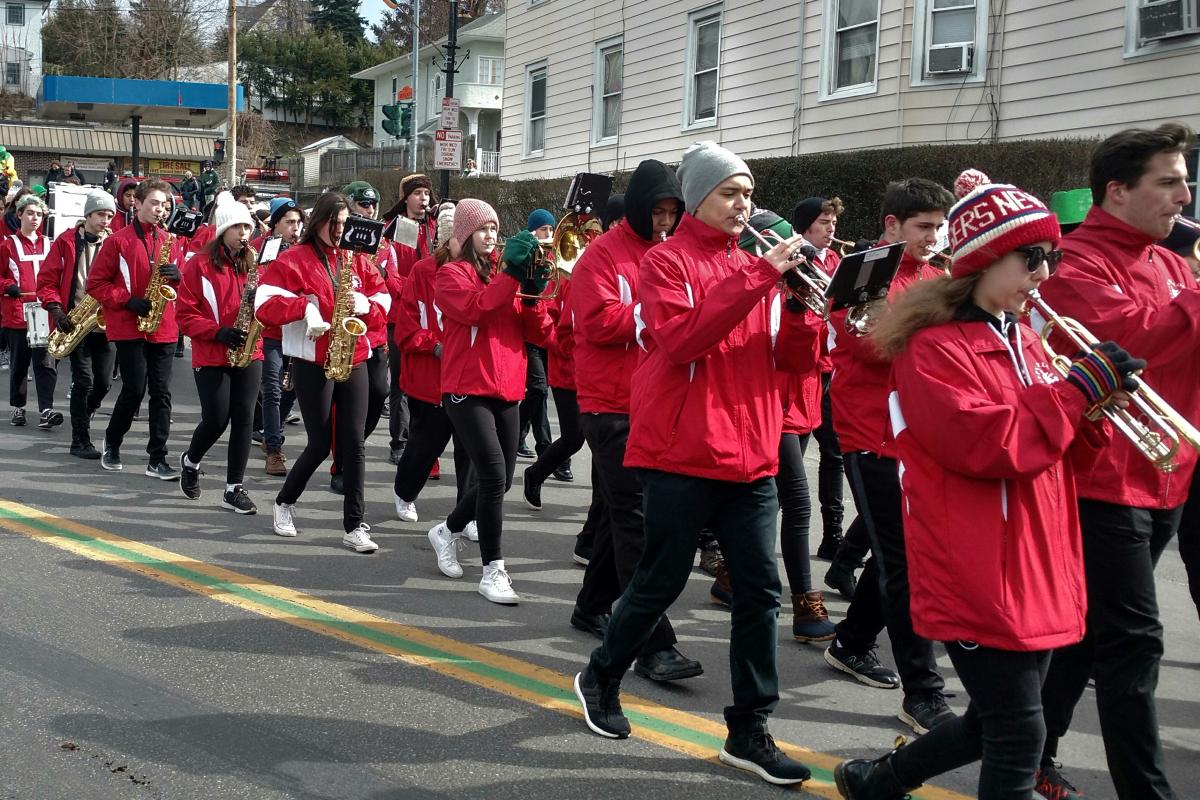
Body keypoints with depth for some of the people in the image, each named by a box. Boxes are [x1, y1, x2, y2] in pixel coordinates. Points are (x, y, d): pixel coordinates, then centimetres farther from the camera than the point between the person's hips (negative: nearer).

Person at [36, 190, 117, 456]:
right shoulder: (66, 241, 0)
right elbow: (47, 280, -1)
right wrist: (57, 310, -12)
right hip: (76, 323, -3)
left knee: (103, 382, 2)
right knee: (84, 381, -8)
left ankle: (81, 419, 30)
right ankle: (80, 441, 0)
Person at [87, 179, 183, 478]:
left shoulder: (169, 240, 12)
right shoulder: (117, 241, -3)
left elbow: (180, 283, 16)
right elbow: (96, 284, -4)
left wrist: (177, 275, -7)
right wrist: (128, 301, -15)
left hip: (163, 327, 4)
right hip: (129, 327, -4)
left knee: (161, 392, 1)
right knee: (134, 389, -6)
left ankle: (157, 459, 3)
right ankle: (111, 443, 19)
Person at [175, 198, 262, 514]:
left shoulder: (252, 265, 10)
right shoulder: (200, 265, -4)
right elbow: (186, 313, -6)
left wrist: (257, 302, -11)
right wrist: (218, 332, -18)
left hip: (248, 354, 4)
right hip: (211, 356, -4)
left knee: (244, 418, -2)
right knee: (217, 419, -4)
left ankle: (234, 488, 5)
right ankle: (190, 461, 27)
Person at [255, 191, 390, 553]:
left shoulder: (357, 260, 11)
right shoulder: (293, 260, -4)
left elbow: (384, 303, 10)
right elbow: (265, 305, -12)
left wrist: (365, 305, -10)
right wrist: (307, 304, -21)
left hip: (353, 361, 4)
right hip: (312, 363, -4)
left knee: (353, 443, -1)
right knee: (320, 444, 0)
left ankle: (354, 526, 2)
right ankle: (285, 502, 25)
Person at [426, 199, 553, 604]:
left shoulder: (506, 273, 14)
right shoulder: (453, 274, -1)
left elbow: (537, 333, 6)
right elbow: (475, 309, -23)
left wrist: (532, 294, -10)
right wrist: (510, 274, -23)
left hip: (507, 390, 7)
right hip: (467, 391, -6)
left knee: (500, 480, 11)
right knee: (494, 474, -17)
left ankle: (448, 530, 36)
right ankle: (493, 571, -11)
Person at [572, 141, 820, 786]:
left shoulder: (754, 266, 13)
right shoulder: (667, 262, -4)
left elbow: (797, 359, 8)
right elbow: (681, 337, -23)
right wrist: (759, 277, -23)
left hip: (750, 457, 6)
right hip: (682, 452, -6)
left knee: (759, 591, 2)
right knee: (660, 581, 5)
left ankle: (749, 732, 10)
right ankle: (601, 678, 30)